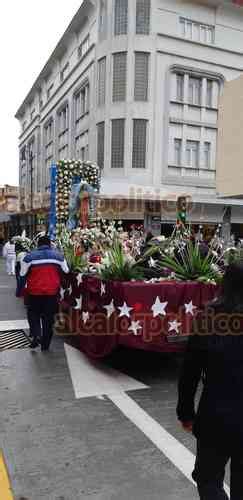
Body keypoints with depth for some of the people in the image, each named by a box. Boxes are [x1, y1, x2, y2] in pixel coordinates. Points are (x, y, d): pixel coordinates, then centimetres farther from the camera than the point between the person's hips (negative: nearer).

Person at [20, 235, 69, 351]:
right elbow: (66, 271, 13)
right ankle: (45, 344, 19)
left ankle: (36, 335, -2)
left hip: (34, 291, -1)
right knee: (48, 317, 13)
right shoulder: (58, 255, 3)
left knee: (33, 314, 19)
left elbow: (22, 274, 1)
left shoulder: (30, 256, -4)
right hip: (52, 291, 2)